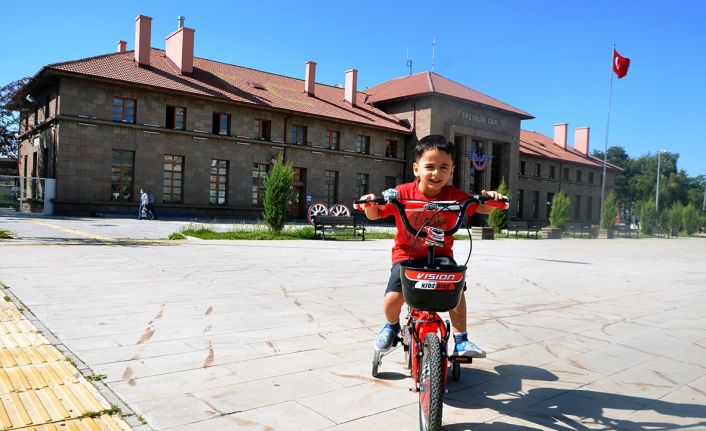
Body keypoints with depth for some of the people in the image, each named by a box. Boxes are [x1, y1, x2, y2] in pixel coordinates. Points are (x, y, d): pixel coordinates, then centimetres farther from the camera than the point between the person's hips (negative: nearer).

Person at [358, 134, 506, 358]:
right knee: (392, 299, -17)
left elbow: (482, 209, -2)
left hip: (440, 254, 2)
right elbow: (375, 215, -4)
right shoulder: (403, 193, -13)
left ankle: (461, 340, 1)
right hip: (406, 255, -1)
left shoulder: (454, 195, -9)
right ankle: (392, 325, 21)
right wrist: (369, 204, -27)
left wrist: (490, 199, -25)